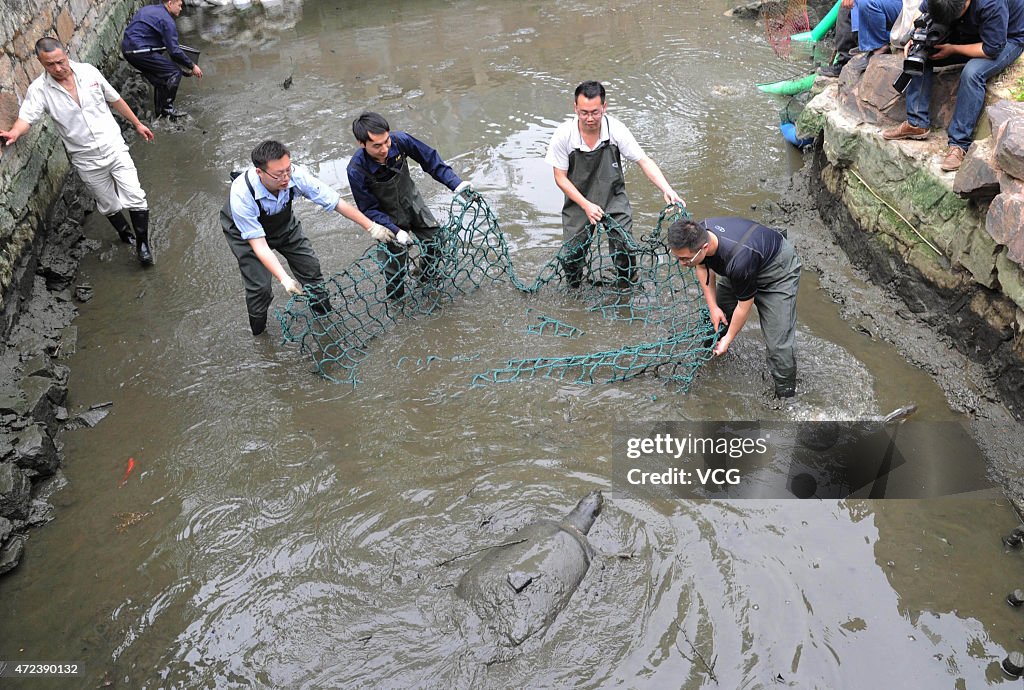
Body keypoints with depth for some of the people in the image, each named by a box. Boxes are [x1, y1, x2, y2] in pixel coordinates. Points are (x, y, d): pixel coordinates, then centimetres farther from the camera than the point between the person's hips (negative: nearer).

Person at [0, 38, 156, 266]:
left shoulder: (88, 71, -6)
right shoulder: (38, 90, -11)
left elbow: (115, 99, 7)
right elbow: (26, 116, -21)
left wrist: (137, 124, 14)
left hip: (114, 147, 0)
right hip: (86, 160, 0)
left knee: (135, 198, -7)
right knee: (109, 205, 14)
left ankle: (142, 243, 10)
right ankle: (125, 234, 41)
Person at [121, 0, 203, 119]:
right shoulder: (166, 20, -10)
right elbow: (174, 51, -14)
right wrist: (192, 66, -4)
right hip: (140, 51, -10)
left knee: (160, 77, 20)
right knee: (175, 72, -4)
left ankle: (159, 110, 24)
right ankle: (167, 108, -2)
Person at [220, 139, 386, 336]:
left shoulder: (296, 176, -33)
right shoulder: (241, 194, -41)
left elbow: (337, 202, -24)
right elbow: (259, 244, -38)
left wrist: (371, 226, -25)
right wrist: (285, 279, -49)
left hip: (283, 224, 4)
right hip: (246, 233, -3)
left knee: (311, 267, 5)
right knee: (259, 286, -8)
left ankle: (324, 316, 32)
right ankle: (258, 333, 21)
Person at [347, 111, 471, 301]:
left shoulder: (399, 140, -29)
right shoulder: (357, 170, -33)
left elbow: (430, 159, -15)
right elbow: (369, 209, -21)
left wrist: (456, 184, -23)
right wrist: (396, 232, -30)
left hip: (413, 202, 4)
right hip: (389, 217, -4)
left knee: (435, 244, 16)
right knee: (394, 265, 5)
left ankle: (429, 278, 48)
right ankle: (396, 301, 35)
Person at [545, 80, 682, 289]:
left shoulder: (616, 129, -18)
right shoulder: (564, 135, -19)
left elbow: (644, 161, -14)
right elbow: (560, 178, -11)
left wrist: (667, 190, -28)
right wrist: (586, 205, -19)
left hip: (614, 199, 0)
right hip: (579, 201, 0)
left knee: (624, 253, -6)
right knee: (571, 257, -1)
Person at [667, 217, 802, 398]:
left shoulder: (738, 261, -44)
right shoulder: (697, 235, -24)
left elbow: (744, 305, -25)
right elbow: (703, 267, 0)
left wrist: (728, 339, -10)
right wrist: (713, 307, -2)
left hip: (778, 271, -7)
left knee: (779, 342, -13)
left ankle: (786, 393, 3)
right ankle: (714, 346, 41)